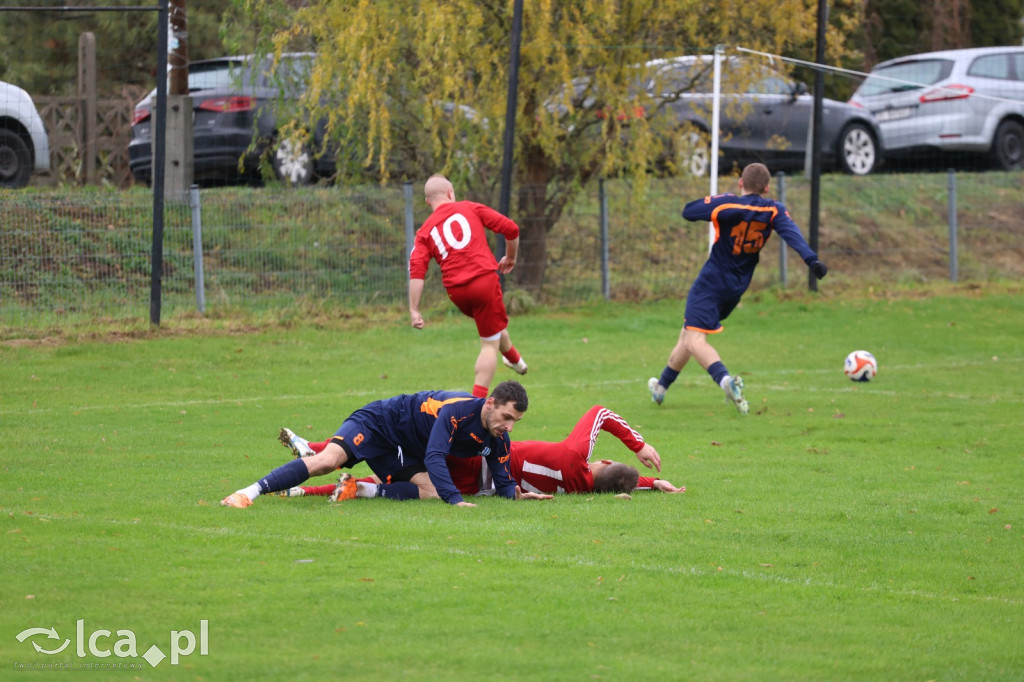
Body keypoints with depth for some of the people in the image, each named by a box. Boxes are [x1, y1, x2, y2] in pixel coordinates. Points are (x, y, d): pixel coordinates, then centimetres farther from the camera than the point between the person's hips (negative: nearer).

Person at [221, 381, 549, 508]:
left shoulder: (497, 439, -7)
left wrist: (515, 493, -20)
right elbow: (434, 457, -38)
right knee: (328, 461, -30)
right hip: (380, 421, -8)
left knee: (430, 491, -20)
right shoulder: (458, 410, -31)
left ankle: (358, 491, -8)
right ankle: (249, 492, -31)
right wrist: (454, 498, -46)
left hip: (405, 456, 8)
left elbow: (502, 479, 2)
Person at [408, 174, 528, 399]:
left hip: (456, 291, 4)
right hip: (484, 279, -4)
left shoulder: (425, 231, 9)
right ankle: (478, 402, -5)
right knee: (490, 344, 3)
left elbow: (416, 270, -5)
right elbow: (510, 229, 3)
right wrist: (511, 258, 21)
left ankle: (513, 357, 57)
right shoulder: (470, 209, 6)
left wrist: (414, 310, -7)